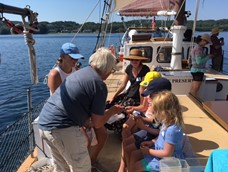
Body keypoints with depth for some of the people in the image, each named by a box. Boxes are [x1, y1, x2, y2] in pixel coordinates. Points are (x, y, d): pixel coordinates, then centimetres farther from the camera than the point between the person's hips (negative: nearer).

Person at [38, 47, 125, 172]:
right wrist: (113, 110, 13)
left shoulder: (81, 73, 16)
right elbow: (97, 124, -2)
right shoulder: (99, 85, -9)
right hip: (62, 128, -9)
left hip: (44, 123, 9)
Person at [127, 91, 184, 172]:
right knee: (133, 155, 9)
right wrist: (152, 142, 2)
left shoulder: (172, 130, -35)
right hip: (158, 150, 9)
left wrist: (149, 151, -16)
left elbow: (167, 154, -28)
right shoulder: (168, 122, -6)